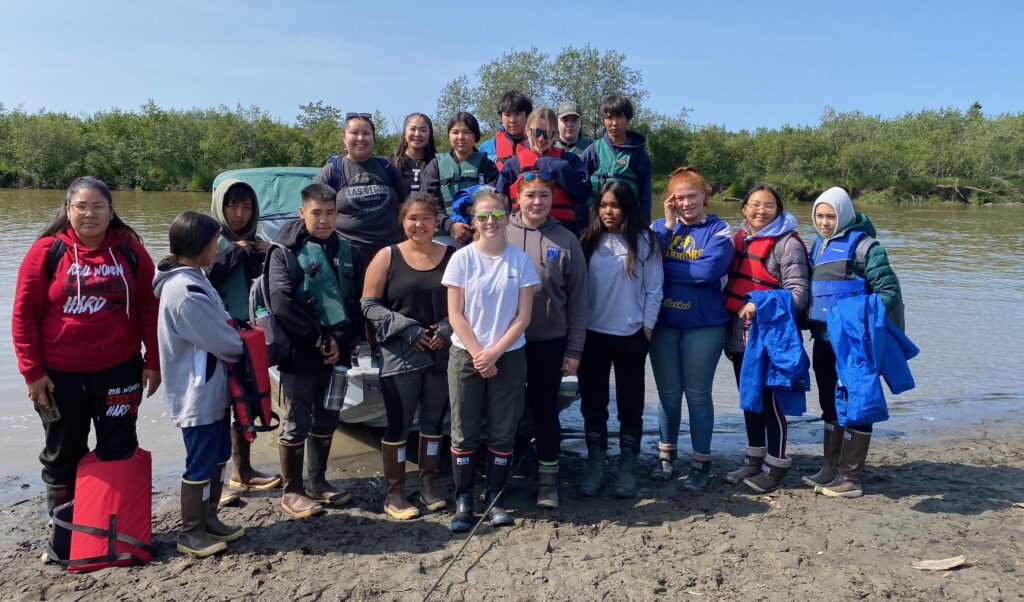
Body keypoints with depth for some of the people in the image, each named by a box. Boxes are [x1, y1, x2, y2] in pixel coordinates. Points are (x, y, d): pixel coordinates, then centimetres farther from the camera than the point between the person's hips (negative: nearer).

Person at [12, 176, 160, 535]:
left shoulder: (129, 249, -1)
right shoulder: (47, 251, -5)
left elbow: (150, 307, 1)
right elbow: (24, 313, -3)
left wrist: (154, 361, -2)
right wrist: (32, 371, -5)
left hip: (119, 370, 1)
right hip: (59, 376, 0)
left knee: (119, 451, 12)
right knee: (63, 454, 14)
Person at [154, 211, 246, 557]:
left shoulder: (190, 280, 8)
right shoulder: (186, 291, -24)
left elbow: (217, 326, 13)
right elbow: (223, 342, -20)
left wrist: (236, 336, -4)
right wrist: (247, 347, -2)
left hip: (212, 387, 10)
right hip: (198, 394, -10)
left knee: (218, 457, 19)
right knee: (201, 464, 3)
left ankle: (209, 519, 33)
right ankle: (191, 534, 18)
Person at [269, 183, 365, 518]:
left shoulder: (347, 252, 8)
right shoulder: (286, 252, -6)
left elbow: (359, 302, 5)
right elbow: (282, 302, -18)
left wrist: (341, 341, -9)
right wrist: (320, 338, -16)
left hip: (337, 353, 5)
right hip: (299, 355, -5)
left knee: (326, 423, 15)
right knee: (296, 425, 5)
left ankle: (317, 482, 31)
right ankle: (292, 492, 18)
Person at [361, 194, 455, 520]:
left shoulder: (453, 257, 3)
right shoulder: (387, 257, 0)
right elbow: (369, 304, -3)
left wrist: (447, 329, -11)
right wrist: (407, 329, -12)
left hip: (443, 355, 2)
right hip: (400, 356, -2)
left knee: (434, 422, 12)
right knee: (398, 425, 3)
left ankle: (428, 484, 28)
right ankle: (394, 492, 16)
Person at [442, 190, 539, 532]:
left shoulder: (521, 260, 0)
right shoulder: (462, 259, -2)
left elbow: (523, 316, -2)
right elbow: (455, 315, -3)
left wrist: (494, 353, -11)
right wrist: (478, 355, -10)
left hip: (508, 357, 1)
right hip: (466, 357, 0)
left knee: (503, 434, 6)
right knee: (464, 433, 4)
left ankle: (494, 499, 20)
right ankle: (463, 502, 16)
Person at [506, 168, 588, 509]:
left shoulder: (566, 241, -2)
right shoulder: (501, 235, -2)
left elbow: (577, 299, 0)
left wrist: (574, 349, -1)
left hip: (549, 342, 0)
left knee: (545, 410, 9)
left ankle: (548, 480, 23)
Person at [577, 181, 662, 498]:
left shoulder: (644, 241, -4)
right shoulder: (588, 240, 4)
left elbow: (654, 289, -3)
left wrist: (647, 328, -5)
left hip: (630, 336, -2)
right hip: (592, 334, 3)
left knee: (630, 404, 8)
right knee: (592, 403, 9)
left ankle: (627, 467, 20)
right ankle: (595, 465, 21)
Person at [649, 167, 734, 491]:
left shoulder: (718, 230, -3)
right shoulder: (660, 226, 6)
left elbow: (709, 269, -20)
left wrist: (665, 266, -14)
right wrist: (668, 225, -13)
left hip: (704, 325, -3)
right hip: (663, 323, 3)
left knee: (698, 394, 6)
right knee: (668, 393, 12)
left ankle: (701, 462, 19)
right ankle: (666, 454, 28)